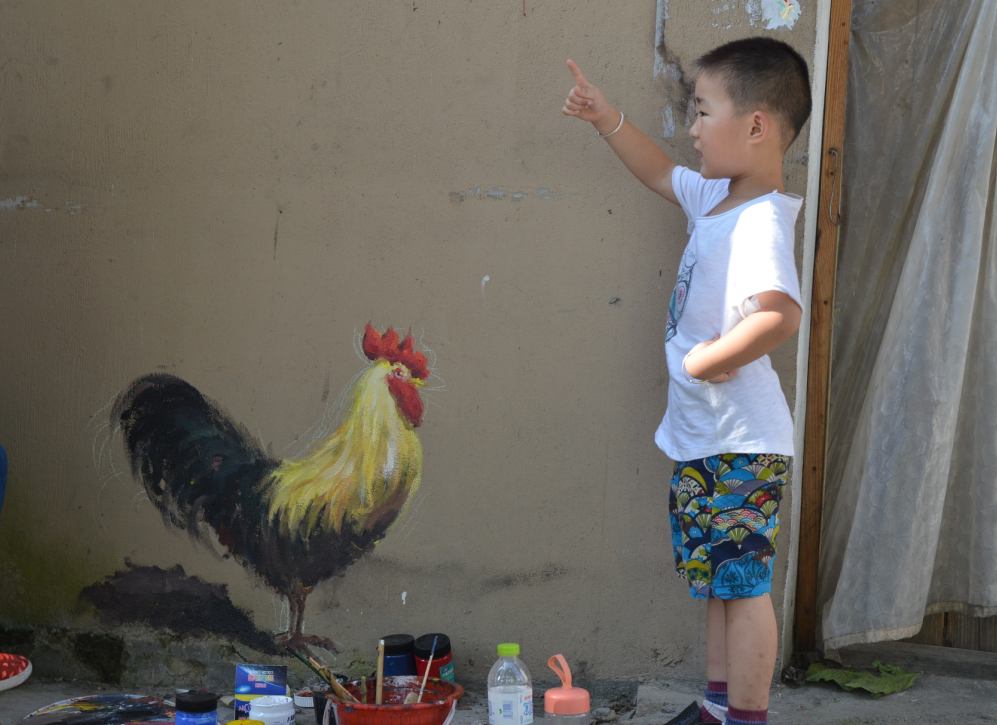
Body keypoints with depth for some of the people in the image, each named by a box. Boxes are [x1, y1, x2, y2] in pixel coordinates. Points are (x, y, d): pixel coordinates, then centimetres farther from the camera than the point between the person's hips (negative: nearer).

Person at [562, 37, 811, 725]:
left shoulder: (759, 224, -23)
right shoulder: (716, 198, 7)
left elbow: (780, 313, -40)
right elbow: (662, 173, 28)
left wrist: (709, 360, -28)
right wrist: (608, 120, 18)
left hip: (740, 447, -10)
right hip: (707, 438, 10)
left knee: (742, 584, -2)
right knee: (722, 581, 18)